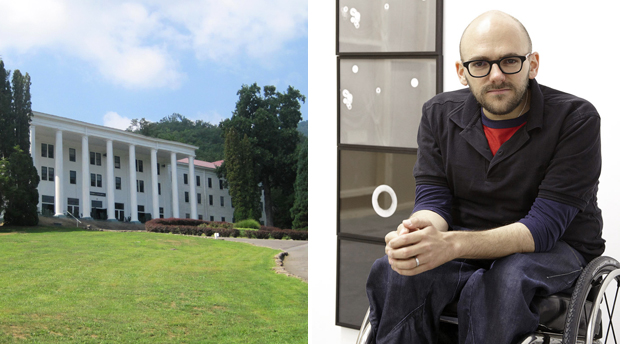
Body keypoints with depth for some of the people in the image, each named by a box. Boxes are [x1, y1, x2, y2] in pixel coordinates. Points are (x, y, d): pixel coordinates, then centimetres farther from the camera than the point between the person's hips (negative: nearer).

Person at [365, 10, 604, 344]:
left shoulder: (576, 119, -14)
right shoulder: (439, 114, 1)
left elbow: (544, 226, -21)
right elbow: (433, 200, -3)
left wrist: (452, 244, -38)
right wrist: (418, 233, -31)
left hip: (555, 250, -2)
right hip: (464, 247, 3)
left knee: (505, 281, -37)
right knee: (397, 274, -28)